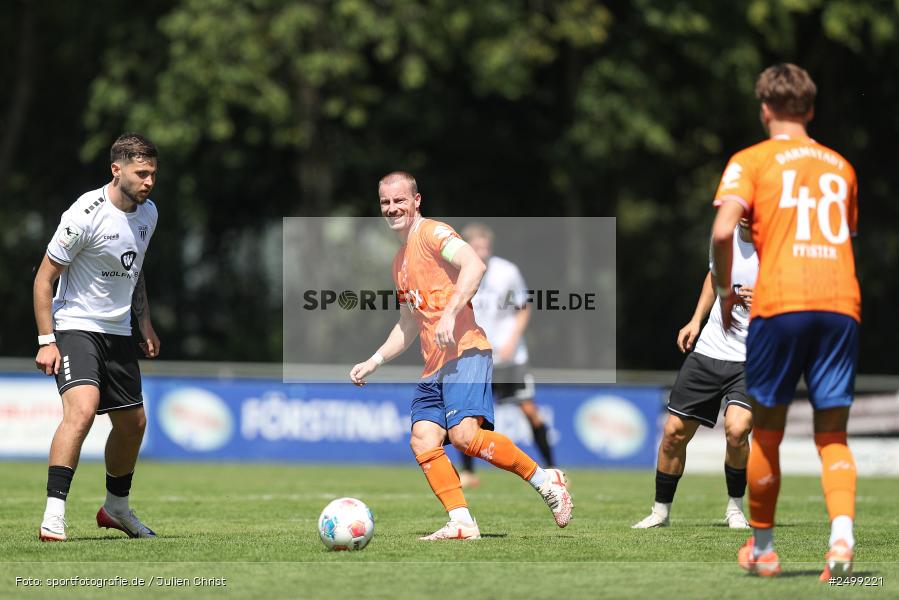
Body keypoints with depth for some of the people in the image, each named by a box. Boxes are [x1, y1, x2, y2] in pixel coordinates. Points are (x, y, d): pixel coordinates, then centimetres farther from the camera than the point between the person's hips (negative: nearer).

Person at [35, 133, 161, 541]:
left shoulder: (147, 212, 4)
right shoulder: (86, 214, -20)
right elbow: (44, 277, -14)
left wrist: (144, 321, 17)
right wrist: (46, 341, -18)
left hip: (118, 332, 8)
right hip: (75, 326, -8)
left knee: (133, 423, 13)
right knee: (82, 407, -28)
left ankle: (116, 508, 36)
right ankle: (53, 516, -31)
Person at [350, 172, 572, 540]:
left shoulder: (431, 233, -2)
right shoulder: (400, 261, 26)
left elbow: (474, 265, -21)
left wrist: (450, 313, -30)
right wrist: (374, 362, 28)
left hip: (464, 352, -9)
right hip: (433, 368, 9)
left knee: (464, 434, -24)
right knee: (422, 440, -9)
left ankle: (545, 481, -9)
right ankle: (462, 523, -13)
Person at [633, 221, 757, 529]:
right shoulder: (727, 234, 2)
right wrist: (696, 320, 14)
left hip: (753, 360, -5)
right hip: (709, 351, 5)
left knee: (736, 430, -25)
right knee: (674, 432, 4)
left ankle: (735, 507, 0)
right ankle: (661, 511, 23)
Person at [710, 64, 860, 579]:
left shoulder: (752, 161, 5)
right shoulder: (841, 167, 20)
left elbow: (723, 231, -9)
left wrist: (725, 290, 4)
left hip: (779, 304, -3)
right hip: (841, 302, 3)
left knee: (767, 432, 10)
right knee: (833, 436, 4)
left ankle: (763, 548, 20)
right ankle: (842, 532, -21)